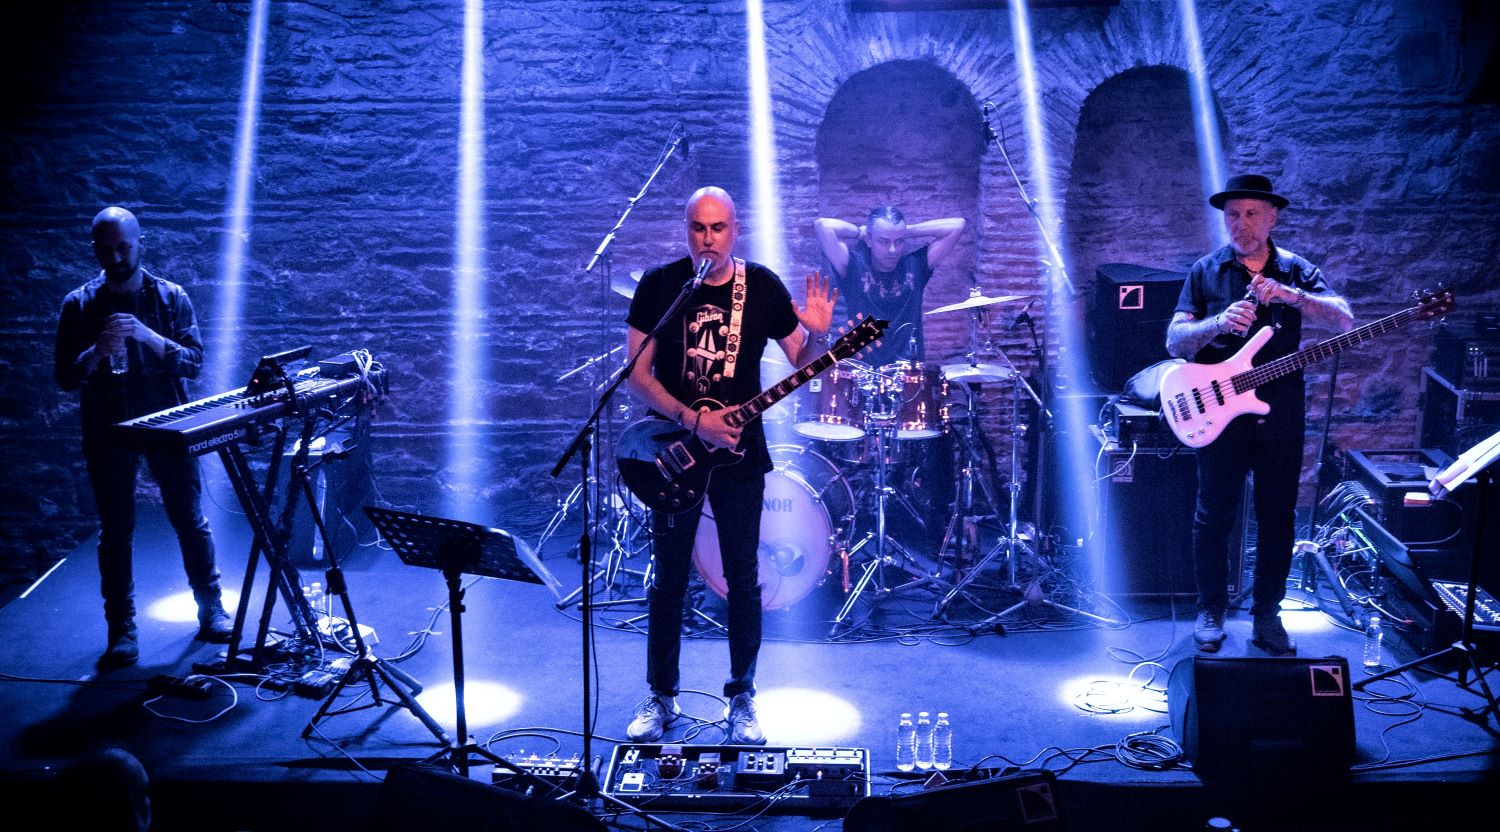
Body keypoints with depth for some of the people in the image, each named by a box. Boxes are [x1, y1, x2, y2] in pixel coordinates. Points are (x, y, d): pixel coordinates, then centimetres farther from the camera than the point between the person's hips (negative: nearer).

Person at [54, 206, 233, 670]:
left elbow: (194, 362, -5)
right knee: (115, 530, 3)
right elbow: (65, 378, 0)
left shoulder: (171, 297, 2)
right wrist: (97, 352, -20)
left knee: (190, 519, 3)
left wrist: (148, 336, -21)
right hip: (108, 432, 0)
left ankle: (211, 610, 15)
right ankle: (122, 628, 10)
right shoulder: (79, 306, 2)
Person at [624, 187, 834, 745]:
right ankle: (660, 696, 23)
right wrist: (693, 421, -18)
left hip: (739, 452, 1)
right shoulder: (659, 285, -4)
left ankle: (742, 698, 22)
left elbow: (801, 364, 3)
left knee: (743, 579, 7)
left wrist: (818, 335, -19)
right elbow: (637, 373, -7)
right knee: (669, 580, 8)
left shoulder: (763, 287, -1)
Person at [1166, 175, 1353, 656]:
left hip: (1281, 415, 2)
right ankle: (1211, 612, 19)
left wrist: (1291, 295, -26)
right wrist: (1219, 322, -25)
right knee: (1214, 516, 5)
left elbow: (1343, 319, -9)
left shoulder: (1296, 271, 6)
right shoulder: (1205, 272, 3)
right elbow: (1174, 340, -5)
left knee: (1278, 519, 8)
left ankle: (1266, 615, 22)